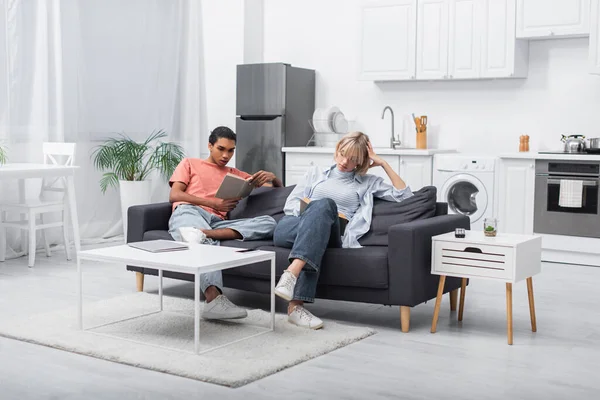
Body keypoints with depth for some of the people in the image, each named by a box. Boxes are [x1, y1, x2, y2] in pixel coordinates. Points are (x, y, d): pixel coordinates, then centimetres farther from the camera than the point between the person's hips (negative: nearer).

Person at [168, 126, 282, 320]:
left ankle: (200, 234, -45)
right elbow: (174, 195, 8)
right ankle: (215, 300, -63)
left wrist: (271, 176, 7)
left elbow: (278, 186, 34)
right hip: (188, 213, -3)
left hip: (217, 223, 4)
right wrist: (213, 203, -3)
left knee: (268, 222, -25)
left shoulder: (234, 174, 34)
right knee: (207, 244, -41)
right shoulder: (190, 163, 26)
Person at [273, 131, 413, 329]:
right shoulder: (316, 172, 28)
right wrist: (309, 211, -4)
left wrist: (383, 163, 14)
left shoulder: (367, 182, 26)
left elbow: (404, 195, 15)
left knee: (324, 204, -36)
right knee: (323, 203, -36)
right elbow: (290, 203, 18)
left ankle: (293, 278, -56)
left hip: (328, 238, 0)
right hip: (288, 228, 1)